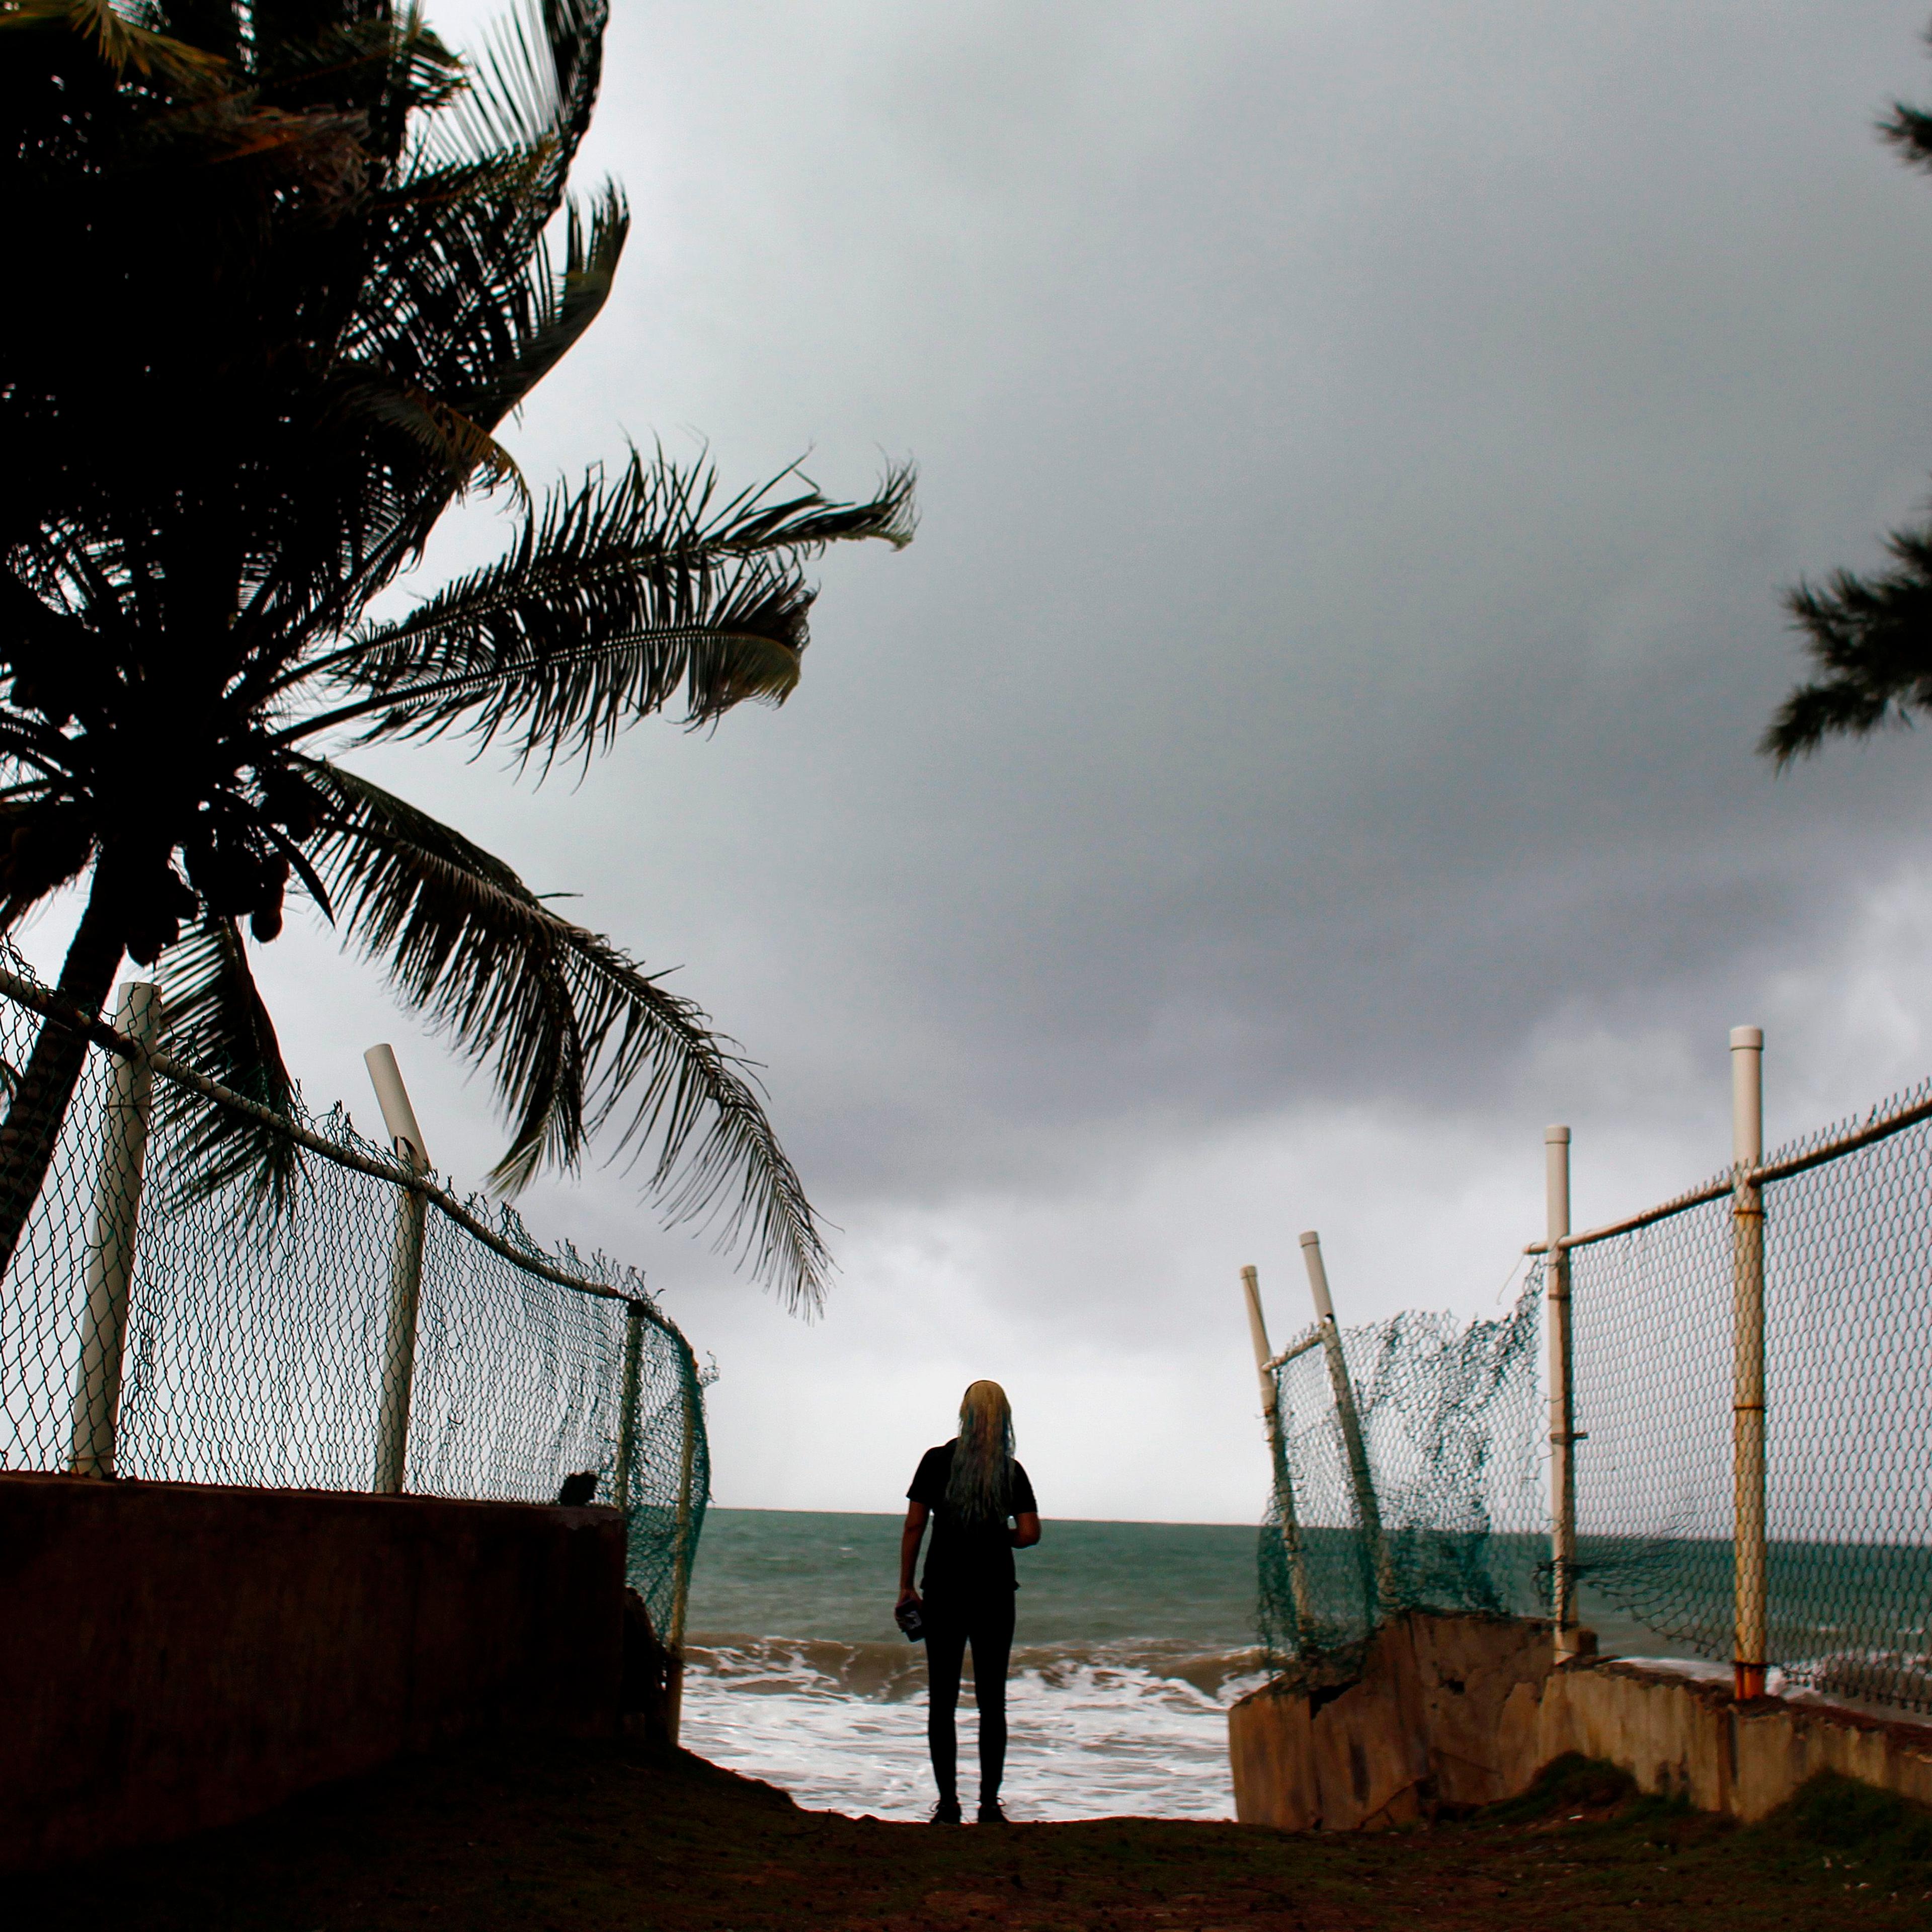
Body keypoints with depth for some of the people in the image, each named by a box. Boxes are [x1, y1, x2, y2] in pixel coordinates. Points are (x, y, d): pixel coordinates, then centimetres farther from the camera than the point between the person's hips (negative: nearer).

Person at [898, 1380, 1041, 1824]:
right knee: (992, 1702, 7)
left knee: (943, 1701, 5)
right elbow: (1029, 1534, -5)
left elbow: (914, 1526, -4)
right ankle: (989, 1803, 6)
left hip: (943, 1593, -1)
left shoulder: (937, 1461, -2)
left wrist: (906, 1586, 3)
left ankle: (948, 1803, 2)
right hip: (994, 1596, 1)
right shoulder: (1011, 1471, 0)